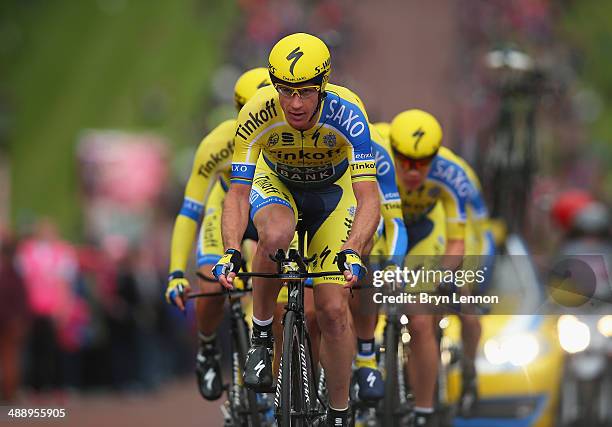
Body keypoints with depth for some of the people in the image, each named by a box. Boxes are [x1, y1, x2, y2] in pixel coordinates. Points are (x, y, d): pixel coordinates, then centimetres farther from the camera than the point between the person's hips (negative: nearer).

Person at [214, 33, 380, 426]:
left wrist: (351, 252, -55)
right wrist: (231, 252, -46)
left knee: (334, 309, -10)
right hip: (277, 183, 0)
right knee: (275, 235, -37)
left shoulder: (347, 114, -35)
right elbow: (238, 194, -30)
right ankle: (262, 335, -13)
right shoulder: (258, 115, -32)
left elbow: (369, 198, -39)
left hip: (333, 189, 0)